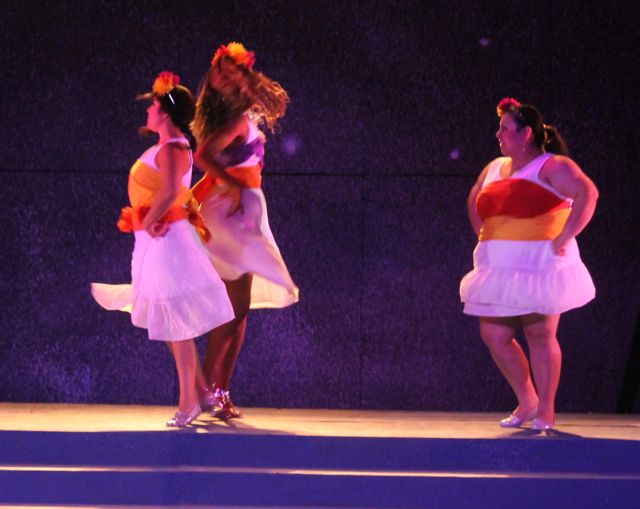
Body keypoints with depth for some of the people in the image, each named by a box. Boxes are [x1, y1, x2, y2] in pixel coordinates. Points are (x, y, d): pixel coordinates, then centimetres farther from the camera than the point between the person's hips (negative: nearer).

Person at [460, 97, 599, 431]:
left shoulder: (551, 166, -7)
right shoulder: (494, 169, 16)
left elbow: (587, 194, -21)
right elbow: (473, 201, 34)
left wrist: (563, 239, -23)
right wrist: (484, 237, 20)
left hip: (540, 267, -7)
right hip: (501, 271, 8)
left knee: (540, 334, -5)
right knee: (494, 335, 4)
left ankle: (546, 411, 4)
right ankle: (527, 402, 20)